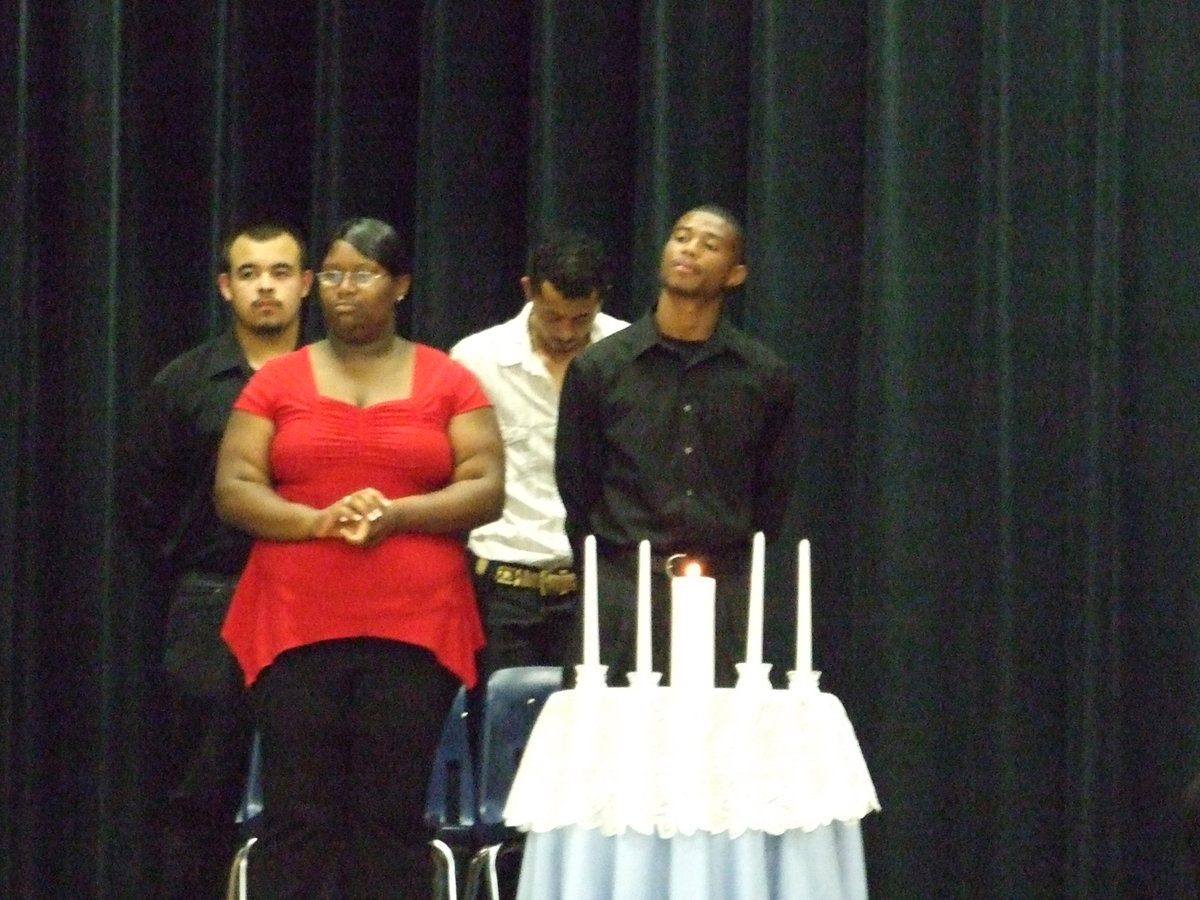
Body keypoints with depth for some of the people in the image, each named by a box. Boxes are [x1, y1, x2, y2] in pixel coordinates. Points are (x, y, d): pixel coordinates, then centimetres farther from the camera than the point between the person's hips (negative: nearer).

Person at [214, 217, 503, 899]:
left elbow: (487, 489, 2)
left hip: (414, 631, 0)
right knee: (298, 820, -4)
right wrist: (316, 520, -14)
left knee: (393, 819, -2)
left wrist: (395, 514, -14)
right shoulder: (277, 383, 10)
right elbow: (233, 488, 4)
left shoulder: (450, 383, 8)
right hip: (297, 630, 0)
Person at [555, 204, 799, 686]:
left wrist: (732, 571, 11)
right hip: (621, 592, 0)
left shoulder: (766, 377, 7)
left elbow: (772, 499, 14)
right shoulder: (598, 368, 6)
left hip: (725, 596, 0)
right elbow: (576, 489, 11)